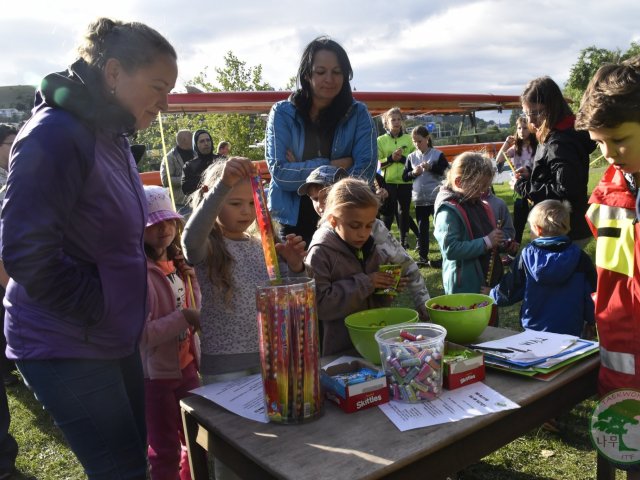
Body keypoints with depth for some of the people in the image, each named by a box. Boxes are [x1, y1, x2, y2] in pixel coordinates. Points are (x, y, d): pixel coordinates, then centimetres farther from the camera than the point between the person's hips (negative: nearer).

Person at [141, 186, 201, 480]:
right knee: (165, 451, 10)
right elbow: (139, 333, -26)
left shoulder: (180, 265, 6)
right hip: (154, 373, -7)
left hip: (187, 365, 7)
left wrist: (192, 280, -1)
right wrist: (183, 318, -28)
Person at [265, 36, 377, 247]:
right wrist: (332, 166, -16)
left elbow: (363, 172, -12)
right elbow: (279, 172, -12)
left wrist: (301, 171, -16)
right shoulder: (282, 113, -3)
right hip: (295, 222, 0)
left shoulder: (358, 114, -1)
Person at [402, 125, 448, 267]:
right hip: (419, 198, 4)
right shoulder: (411, 157, 5)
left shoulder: (438, 154, -5)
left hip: (436, 197, -3)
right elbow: (404, 177, 7)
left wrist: (431, 167, -19)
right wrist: (413, 173, -12)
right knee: (422, 228, 10)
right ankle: (423, 256, 19)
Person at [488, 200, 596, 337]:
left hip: (533, 330, 1)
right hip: (570, 332, -1)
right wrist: (590, 322, 16)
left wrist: (491, 294, 20)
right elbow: (591, 294, 0)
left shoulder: (526, 256, -8)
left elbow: (509, 291, 0)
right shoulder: (580, 258, -7)